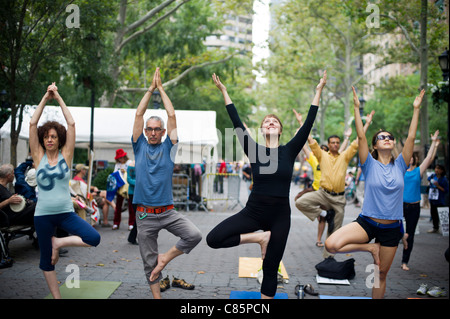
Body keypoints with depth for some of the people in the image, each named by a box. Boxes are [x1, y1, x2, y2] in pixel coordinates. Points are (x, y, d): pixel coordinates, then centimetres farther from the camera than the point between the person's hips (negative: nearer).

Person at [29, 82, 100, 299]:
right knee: (47, 260, 8)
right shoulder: (39, 156, 0)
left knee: (94, 238, -20)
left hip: (66, 213, 0)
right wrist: (45, 98, -6)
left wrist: (58, 98, -4)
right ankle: (56, 296, 25)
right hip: (43, 214, 0)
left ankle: (58, 242, 3)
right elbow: (32, 124, -6)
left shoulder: (66, 155, -1)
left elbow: (71, 124, -6)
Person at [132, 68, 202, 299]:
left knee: (194, 235, -20)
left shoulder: (168, 148, 5)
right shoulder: (139, 147, 6)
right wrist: (151, 89, 4)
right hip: (145, 215, 0)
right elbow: (139, 114, 0)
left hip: (168, 212, 0)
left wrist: (161, 89, 6)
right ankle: (156, 295, 20)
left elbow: (172, 115, 1)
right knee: (149, 261, 5)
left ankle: (166, 258, 2)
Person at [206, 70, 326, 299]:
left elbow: (308, 124, -1)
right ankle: (259, 237, 3)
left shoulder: (289, 151, 1)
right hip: (253, 211, 1)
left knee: (270, 269, 5)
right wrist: (224, 92, 1)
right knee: (213, 239, -15)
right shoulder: (254, 150, 1)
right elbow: (237, 123, -1)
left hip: (280, 215, 0)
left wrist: (318, 91, -1)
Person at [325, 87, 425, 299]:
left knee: (381, 274, 9)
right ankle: (371, 248, 0)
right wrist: (357, 108, -14)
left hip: (391, 228, 2)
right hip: (366, 223, -2)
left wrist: (416, 109, -1)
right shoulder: (370, 165, -2)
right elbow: (361, 137, -10)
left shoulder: (400, 166, 4)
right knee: (331, 245, -24)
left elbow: (411, 138, -1)